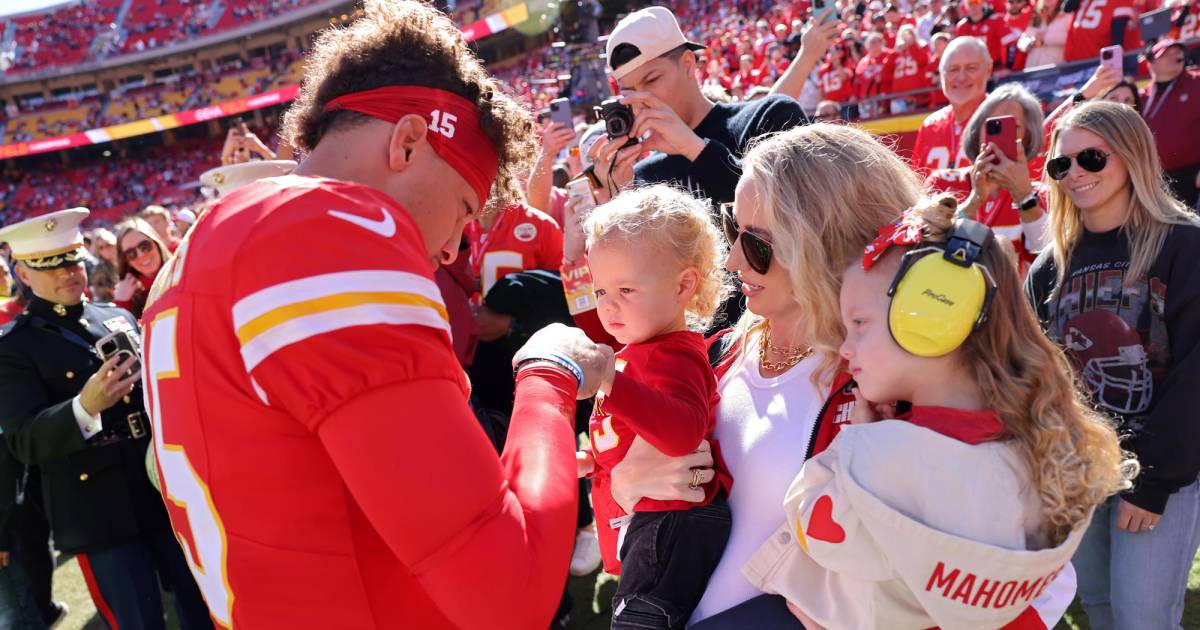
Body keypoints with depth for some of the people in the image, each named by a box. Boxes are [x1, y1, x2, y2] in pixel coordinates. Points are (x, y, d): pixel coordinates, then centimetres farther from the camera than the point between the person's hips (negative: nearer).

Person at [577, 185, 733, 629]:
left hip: (670, 530, -11)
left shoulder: (673, 356, -20)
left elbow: (683, 432, -41)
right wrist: (592, 461, 15)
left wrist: (608, 380, -47)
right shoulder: (640, 349, 14)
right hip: (644, 524, 11)